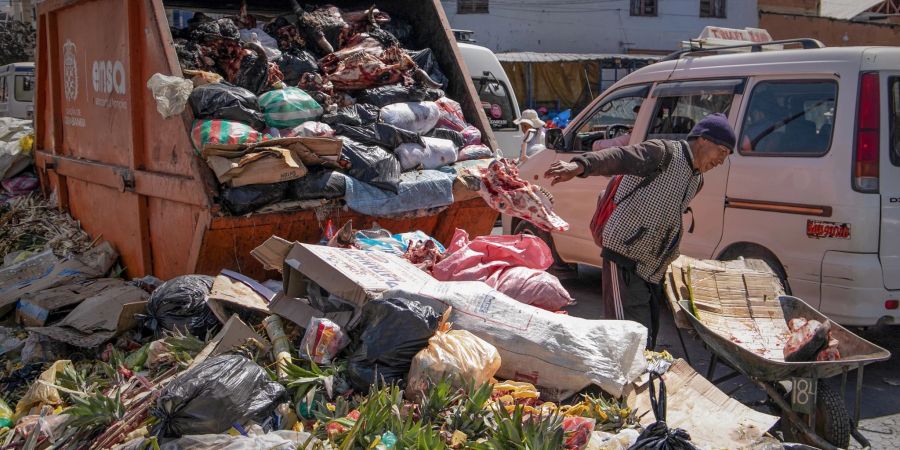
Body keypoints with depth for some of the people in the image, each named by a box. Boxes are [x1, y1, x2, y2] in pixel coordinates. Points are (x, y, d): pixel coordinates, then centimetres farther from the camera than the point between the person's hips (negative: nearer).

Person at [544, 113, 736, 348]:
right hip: (625, 260, -9)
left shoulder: (696, 180, 15)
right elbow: (618, 157, -29)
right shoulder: (664, 153, -13)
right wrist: (579, 166, -47)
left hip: (653, 270, 9)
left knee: (648, 339, 15)